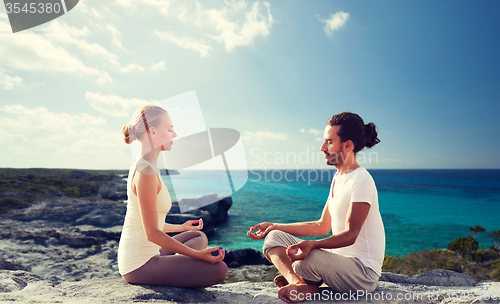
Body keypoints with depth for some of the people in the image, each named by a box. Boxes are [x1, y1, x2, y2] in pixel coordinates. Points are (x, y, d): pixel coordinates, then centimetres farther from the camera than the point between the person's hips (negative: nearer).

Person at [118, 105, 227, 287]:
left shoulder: (140, 165, 9)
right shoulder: (146, 172, -22)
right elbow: (152, 233, -22)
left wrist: (180, 227, 27)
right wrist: (197, 255, -19)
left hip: (136, 259, 10)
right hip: (139, 265, -10)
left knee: (199, 237, 23)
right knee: (218, 269, -14)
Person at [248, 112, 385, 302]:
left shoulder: (361, 180, -17)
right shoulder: (338, 178, 12)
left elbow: (350, 235, -22)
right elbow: (322, 226, 14)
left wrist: (313, 244, -40)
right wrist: (275, 227, 12)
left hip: (363, 273, -8)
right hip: (338, 259, 9)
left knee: (308, 258, -37)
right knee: (274, 237, 2)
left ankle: (310, 284, -3)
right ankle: (297, 281, -21)